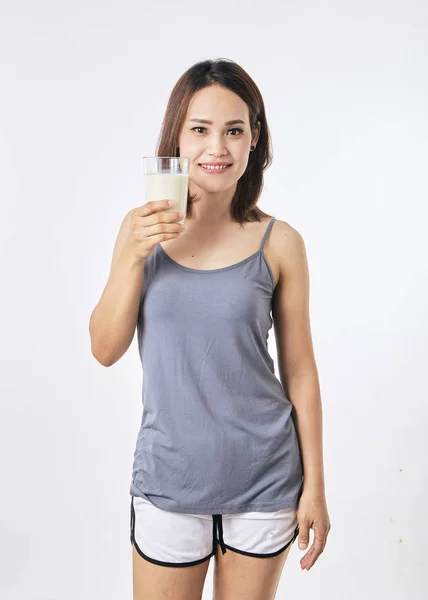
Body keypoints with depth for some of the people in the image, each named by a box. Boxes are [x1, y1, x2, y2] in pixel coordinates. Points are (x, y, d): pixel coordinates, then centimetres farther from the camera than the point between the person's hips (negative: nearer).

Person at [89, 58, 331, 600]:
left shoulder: (278, 242, -8)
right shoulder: (142, 229, -3)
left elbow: (299, 369, -2)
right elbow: (105, 349, -3)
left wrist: (314, 486, 0)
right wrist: (133, 256, -17)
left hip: (264, 477, 0)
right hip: (168, 478, 1)